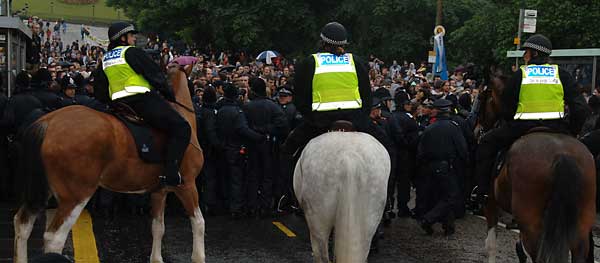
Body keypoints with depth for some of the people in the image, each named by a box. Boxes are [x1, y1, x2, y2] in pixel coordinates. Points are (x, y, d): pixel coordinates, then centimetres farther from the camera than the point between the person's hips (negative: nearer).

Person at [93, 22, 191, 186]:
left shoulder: (105, 60, 18)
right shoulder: (132, 52, -4)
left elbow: (100, 93, 19)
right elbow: (156, 76, -5)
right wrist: (170, 96, 8)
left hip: (119, 104, 9)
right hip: (142, 100, -9)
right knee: (181, 128, -10)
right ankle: (171, 174, -22)